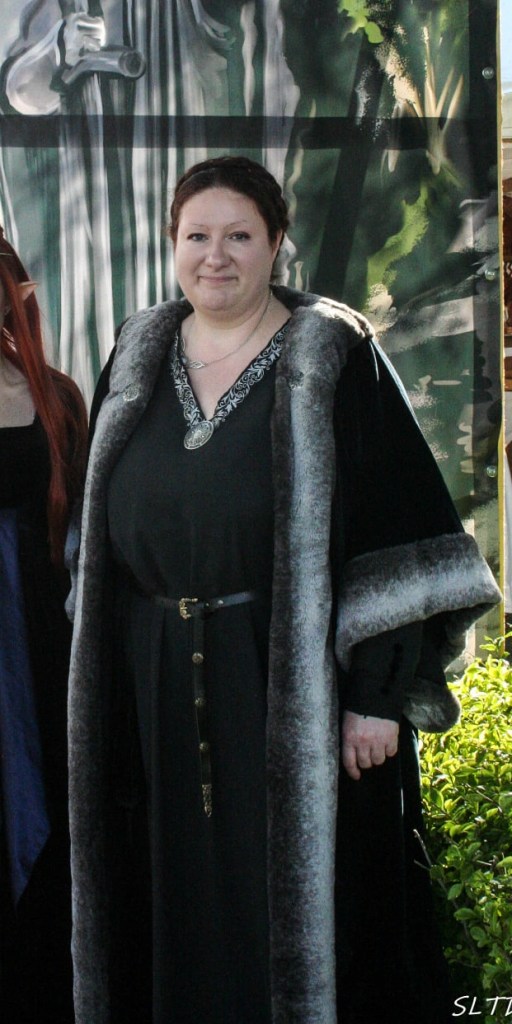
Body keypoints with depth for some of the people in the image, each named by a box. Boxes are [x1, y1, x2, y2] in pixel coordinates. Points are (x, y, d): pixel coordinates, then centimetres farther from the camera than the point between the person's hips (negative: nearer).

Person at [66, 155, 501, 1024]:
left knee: (299, 900, 3)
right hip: (156, 696, 4)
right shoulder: (137, 358, 9)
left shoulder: (333, 358, -6)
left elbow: (397, 530, -10)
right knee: (180, 908, 13)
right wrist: (97, 680, 10)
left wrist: (379, 693, -15)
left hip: (291, 688, -4)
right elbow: (99, 534, 14)